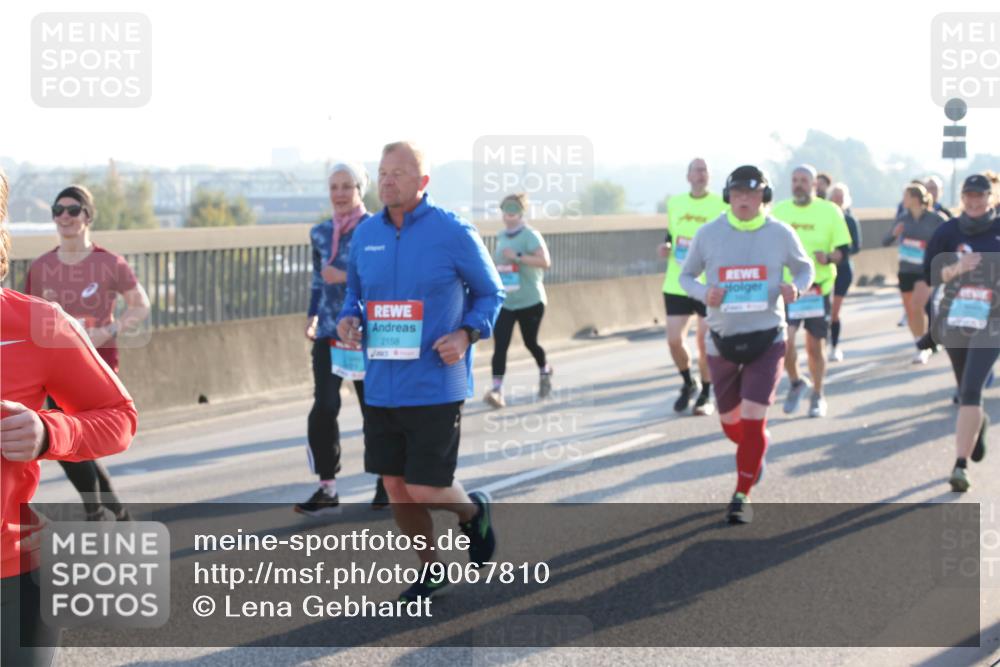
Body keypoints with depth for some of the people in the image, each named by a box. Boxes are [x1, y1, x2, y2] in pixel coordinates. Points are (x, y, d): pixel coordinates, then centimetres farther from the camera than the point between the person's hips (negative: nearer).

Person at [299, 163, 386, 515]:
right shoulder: (321, 233, 10)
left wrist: (347, 276, -18)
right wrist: (312, 314, 12)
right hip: (329, 332, 4)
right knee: (323, 408, -9)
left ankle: (387, 482, 24)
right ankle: (327, 487, 1)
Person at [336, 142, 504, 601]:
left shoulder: (454, 233, -9)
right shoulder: (366, 235, 4)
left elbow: (490, 292, 3)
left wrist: (466, 335, -14)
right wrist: (348, 320, -3)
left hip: (436, 387, -5)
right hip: (381, 387, 5)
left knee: (424, 491, -6)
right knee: (396, 488, 9)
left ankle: (472, 511, 28)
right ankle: (431, 571, 29)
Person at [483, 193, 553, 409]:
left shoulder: (530, 235, -11)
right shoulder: (501, 236, 9)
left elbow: (545, 262, -22)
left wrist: (517, 256, -27)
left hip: (530, 301, -4)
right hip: (503, 301, 4)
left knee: (530, 342, 10)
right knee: (500, 345, -10)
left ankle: (544, 371, 41)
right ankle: (497, 388, -16)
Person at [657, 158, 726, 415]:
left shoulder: (721, 206, -5)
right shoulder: (674, 203, 8)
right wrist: (666, 246, 1)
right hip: (676, 285, 3)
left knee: (705, 342, 0)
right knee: (674, 340, 0)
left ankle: (706, 395, 18)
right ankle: (688, 384, 27)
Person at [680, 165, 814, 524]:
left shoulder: (780, 234, -5)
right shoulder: (708, 234, -5)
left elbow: (805, 268, 10)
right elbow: (686, 276, 7)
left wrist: (796, 287, -13)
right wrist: (704, 293, -15)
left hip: (767, 337, -2)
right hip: (722, 339, 2)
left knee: (753, 419, -12)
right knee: (730, 422, 12)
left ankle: (742, 495, 2)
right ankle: (754, 450, 48)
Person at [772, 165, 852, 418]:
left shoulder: (830, 211, -2)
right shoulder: (778, 211, 5)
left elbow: (844, 250, -1)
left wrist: (828, 258, -21)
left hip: (818, 288, -1)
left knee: (815, 347, 7)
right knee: (785, 339, -14)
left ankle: (817, 396, 25)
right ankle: (795, 382, 13)